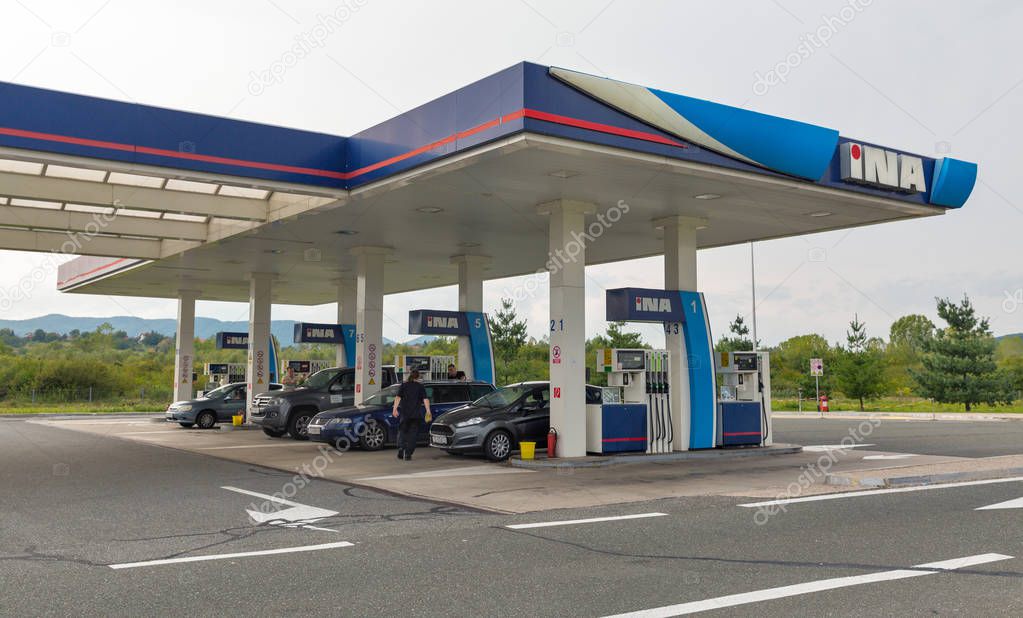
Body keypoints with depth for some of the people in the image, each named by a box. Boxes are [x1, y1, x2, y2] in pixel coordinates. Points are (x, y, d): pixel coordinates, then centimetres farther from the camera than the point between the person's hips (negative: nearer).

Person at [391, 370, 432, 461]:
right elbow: (426, 399, -3)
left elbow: (398, 398, -5)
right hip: (416, 415, -1)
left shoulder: (403, 385, 6)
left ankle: (401, 449, -4)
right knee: (413, 434, 4)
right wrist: (428, 411, -1)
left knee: (402, 432, 14)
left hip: (404, 413, 1)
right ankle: (408, 454, -3)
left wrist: (394, 409, -7)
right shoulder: (420, 387, 5)